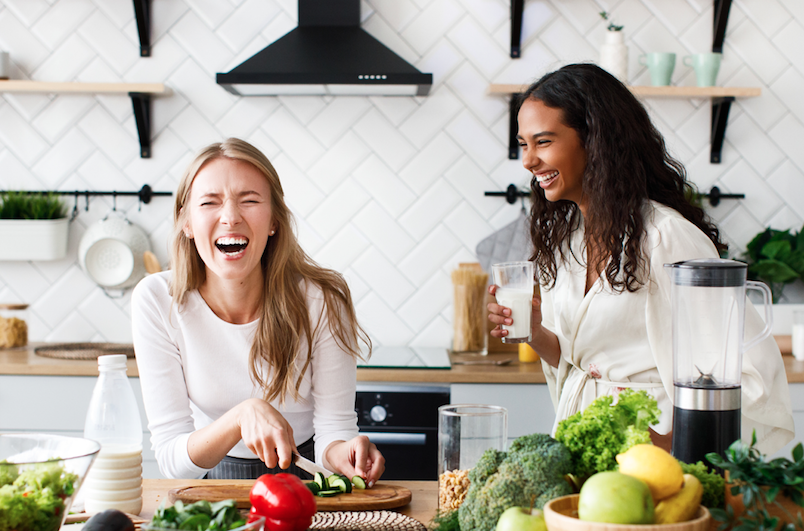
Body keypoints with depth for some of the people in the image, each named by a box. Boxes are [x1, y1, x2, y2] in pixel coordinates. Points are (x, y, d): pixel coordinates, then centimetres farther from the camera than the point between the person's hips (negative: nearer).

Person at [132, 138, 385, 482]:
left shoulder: (321, 301, -18)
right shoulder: (156, 302, -16)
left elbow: (334, 428, -11)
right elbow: (172, 461, -16)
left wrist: (343, 453, -34)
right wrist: (243, 415, -34)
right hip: (213, 479, -1)